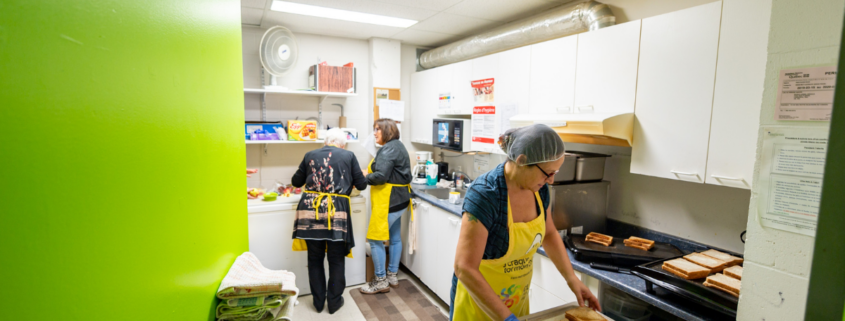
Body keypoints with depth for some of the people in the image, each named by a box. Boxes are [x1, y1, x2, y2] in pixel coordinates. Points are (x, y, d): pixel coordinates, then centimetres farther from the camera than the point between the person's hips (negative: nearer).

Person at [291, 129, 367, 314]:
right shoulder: (348, 156, 5)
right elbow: (361, 185, 9)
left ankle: (318, 301, 28)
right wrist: (349, 180, 31)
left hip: (310, 210, 3)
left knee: (315, 259, 16)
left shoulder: (310, 155, 11)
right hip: (336, 212, -2)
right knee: (336, 260, 13)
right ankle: (334, 301, 24)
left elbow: (296, 182, 20)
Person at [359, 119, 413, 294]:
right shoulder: (397, 146, 15)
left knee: (375, 239, -1)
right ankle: (392, 275, 29)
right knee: (395, 238, 16)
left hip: (389, 201, -11)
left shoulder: (388, 149, -16)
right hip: (398, 199, 11)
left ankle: (381, 281, 8)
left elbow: (380, 176, -25)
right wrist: (369, 171, 3)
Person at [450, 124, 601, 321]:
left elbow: (549, 234, 8)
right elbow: (465, 269, -31)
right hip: (479, 300, -6)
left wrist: (572, 279, 1)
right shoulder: (484, 195, -30)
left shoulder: (539, 189, -9)